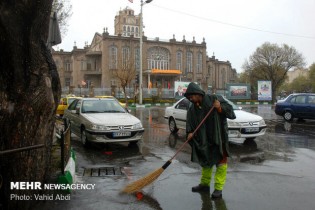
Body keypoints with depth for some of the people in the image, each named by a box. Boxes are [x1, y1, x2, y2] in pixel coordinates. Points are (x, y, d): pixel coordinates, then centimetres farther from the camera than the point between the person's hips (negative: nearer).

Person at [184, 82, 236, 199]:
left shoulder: (214, 99, -10)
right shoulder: (192, 109, 2)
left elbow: (229, 109, -9)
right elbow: (190, 124, -3)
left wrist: (220, 108, -26)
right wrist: (190, 132, -21)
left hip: (219, 137, -5)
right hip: (204, 140, 5)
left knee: (220, 161, 0)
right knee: (206, 161, 17)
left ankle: (218, 188, 9)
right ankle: (204, 184, 33)